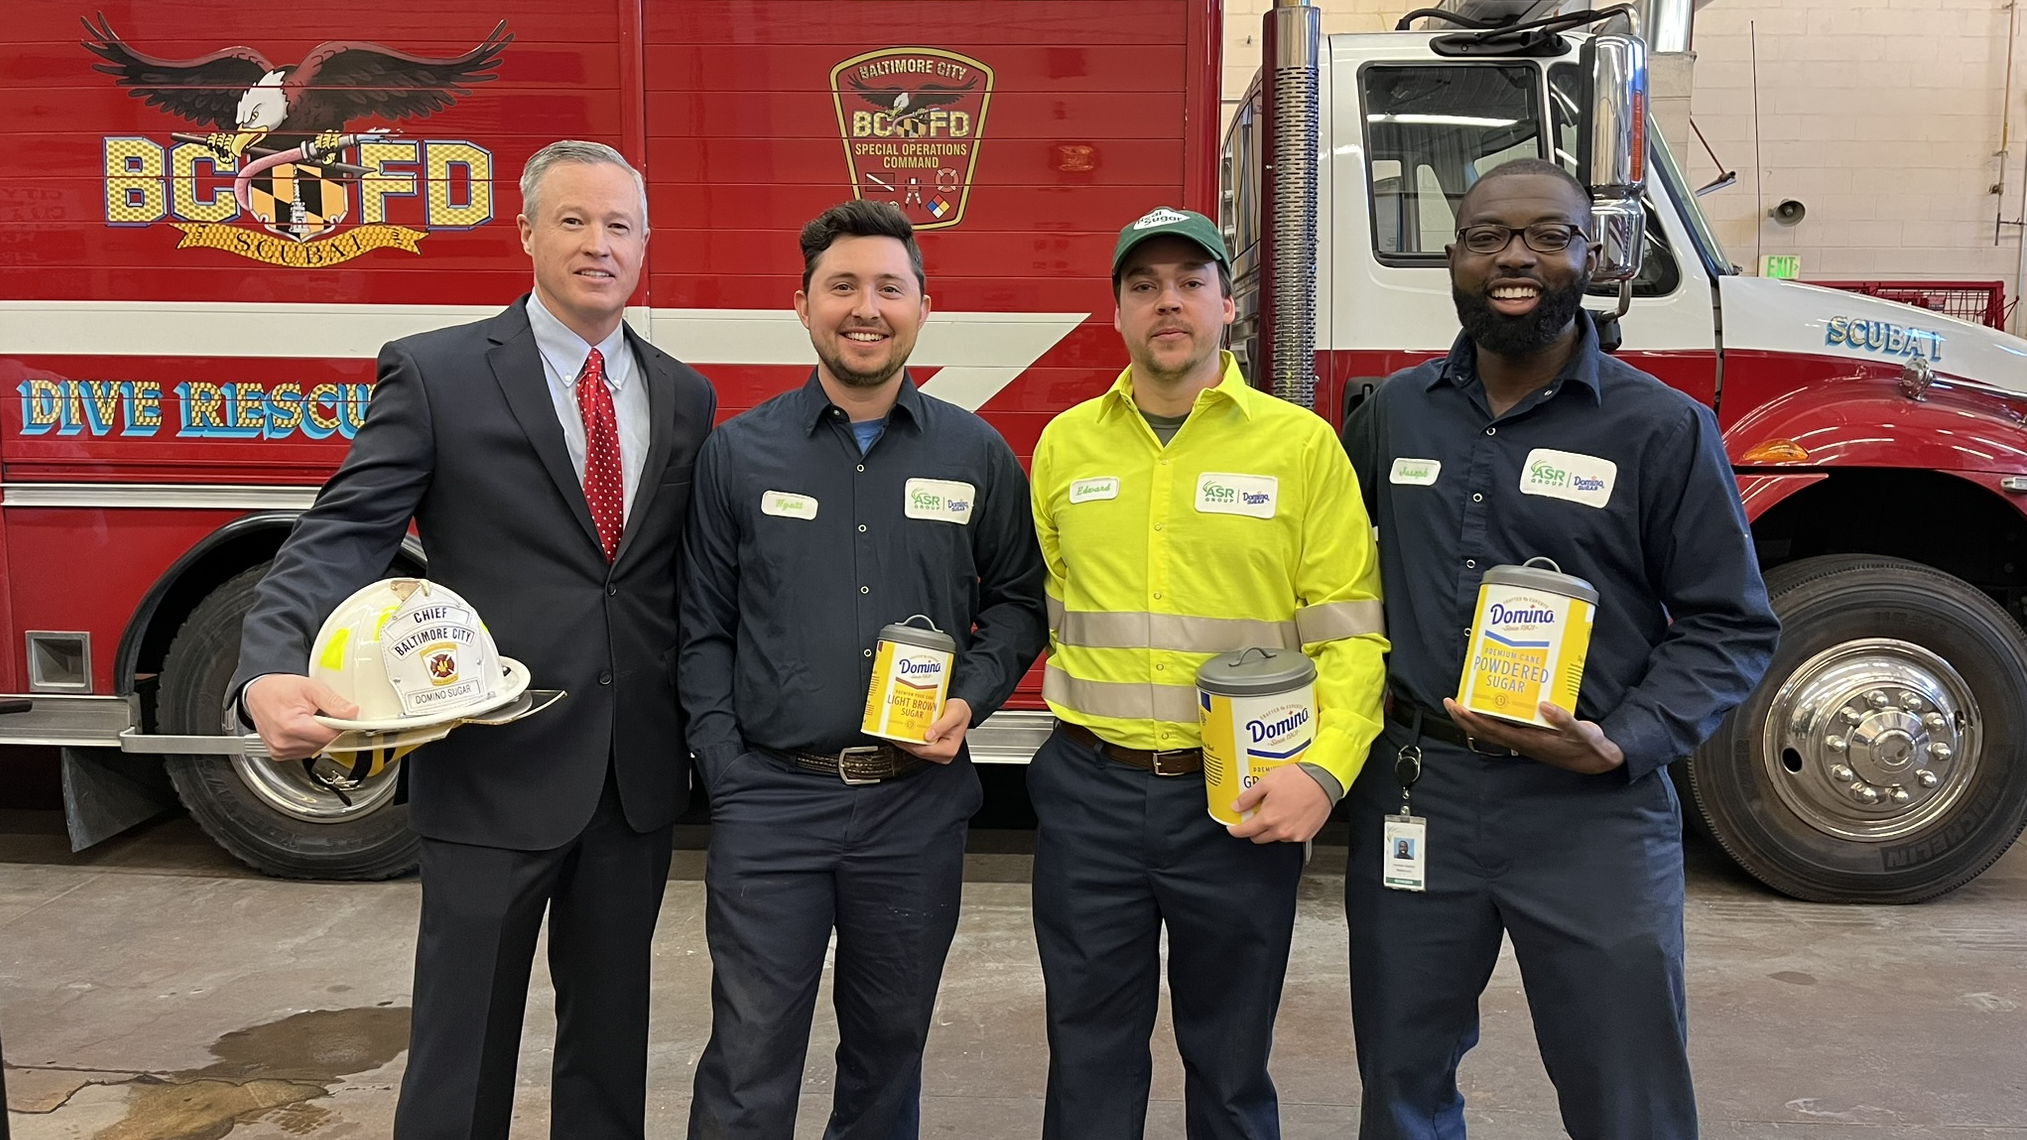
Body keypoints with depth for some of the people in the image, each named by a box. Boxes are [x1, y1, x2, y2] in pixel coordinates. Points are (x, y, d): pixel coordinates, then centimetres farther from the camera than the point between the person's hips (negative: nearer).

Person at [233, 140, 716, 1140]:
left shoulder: (686, 398, 8)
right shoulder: (434, 373, -4)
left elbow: (691, 577, 11)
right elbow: (344, 533, -13)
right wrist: (272, 670, -29)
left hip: (639, 780, 4)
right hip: (490, 772, -4)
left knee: (610, 1030, 18)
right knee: (462, 1043, 8)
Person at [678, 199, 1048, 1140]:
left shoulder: (976, 454, 4)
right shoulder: (738, 452, 2)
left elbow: (1016, 595, 11)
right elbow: (703, 628, 3)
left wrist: (970, 699, -6)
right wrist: (725, 767, -6)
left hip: (919, 797, 2)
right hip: (770, 797, -1)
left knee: (890, 1040, 16)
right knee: (750, 1060, 4)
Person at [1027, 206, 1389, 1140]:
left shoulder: (1302, 445, -3)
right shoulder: (1064, 443, 6)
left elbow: (1351, 634, -6)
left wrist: (1324, 770, -18)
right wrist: (1081, 711, 6)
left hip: (1242, 802, -2)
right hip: (1089, 791, 2)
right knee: (1089, 1060, 13)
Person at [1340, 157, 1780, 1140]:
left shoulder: (1663, 427, -4)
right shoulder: (1393, 412, 6)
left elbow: (1729, 627, -2)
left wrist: (1625, 746, -17)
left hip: (1592, 811, -2)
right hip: (1412, 792, 3)